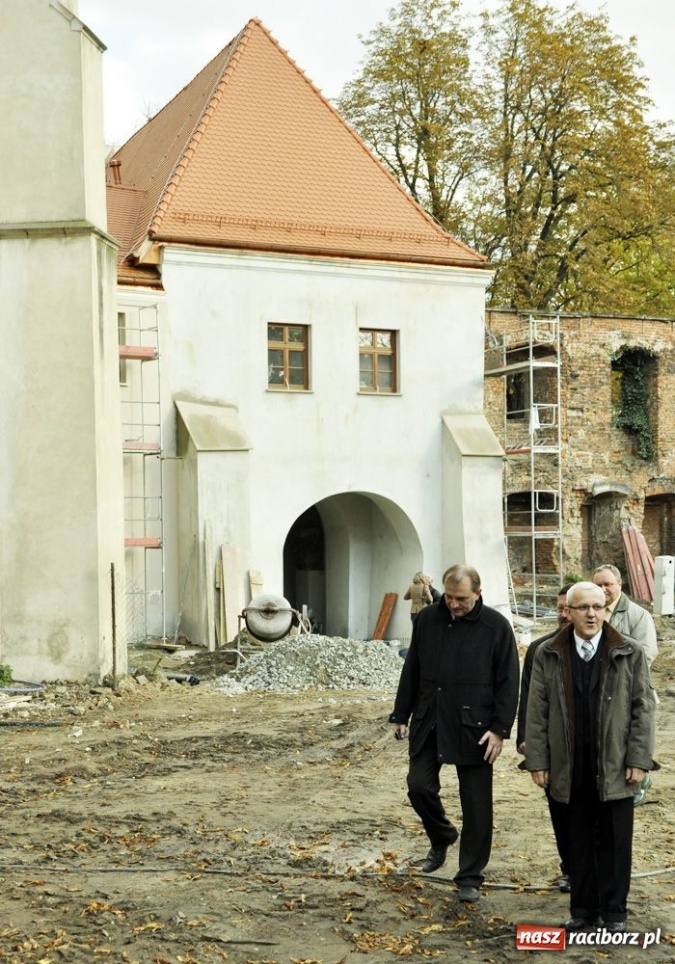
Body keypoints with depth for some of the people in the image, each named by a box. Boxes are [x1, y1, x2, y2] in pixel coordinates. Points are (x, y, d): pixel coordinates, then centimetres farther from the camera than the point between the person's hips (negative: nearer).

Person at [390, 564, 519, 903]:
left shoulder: (496, 626, -7)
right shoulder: (427, 619, 4)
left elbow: (508, 683, -6)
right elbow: (411, 671, 11)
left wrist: (500, 729, -12)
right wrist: (401, 715, 11)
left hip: (473, 728, -3)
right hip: (428, 722, 3)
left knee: (476, 804, 2)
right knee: (419, 786, 1)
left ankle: (470, 877, 16)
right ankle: (441, 838, 32)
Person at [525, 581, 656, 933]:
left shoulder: (630, 654, -1)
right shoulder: (548, 656, 1)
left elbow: (643, 707, -1)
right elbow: (537, 711, 3)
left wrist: (639, 759, -7)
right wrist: (537, 760, -1)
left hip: (616, 767, -1)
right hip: (572, 768, 1)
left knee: (615, 842, 7)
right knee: (580, 841, 11)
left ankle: (614, 911, 20)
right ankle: (583, 909, 23)